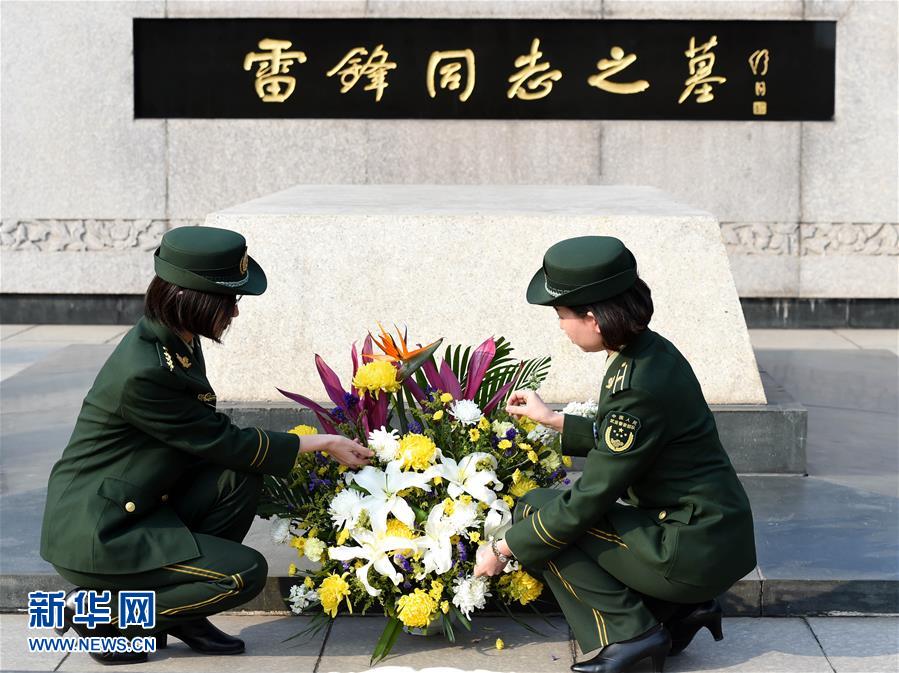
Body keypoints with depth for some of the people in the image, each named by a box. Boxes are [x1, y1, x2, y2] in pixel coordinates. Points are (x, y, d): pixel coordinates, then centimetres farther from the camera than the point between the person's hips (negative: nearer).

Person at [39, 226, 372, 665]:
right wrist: (322, 444, -9)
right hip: (93, 534, -9)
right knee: (245, 574, -13)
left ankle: (180, 614, 7)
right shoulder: (142, 372, -28)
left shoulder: (173, 341, 1)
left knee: (242, 477, -6)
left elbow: (206, 438, 12)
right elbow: (223, 442, -18)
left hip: (138, 508, 9)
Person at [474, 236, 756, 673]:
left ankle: (628, 633, -4)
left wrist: (503, 550, -9)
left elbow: (586, 503, -19)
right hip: (716, 537, 9)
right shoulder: (649, 351, 2)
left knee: (536, 511, -4)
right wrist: (551, 420, 23)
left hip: (696, 554, -9)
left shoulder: (637, 389, -25)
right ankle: (677, 611, 14)